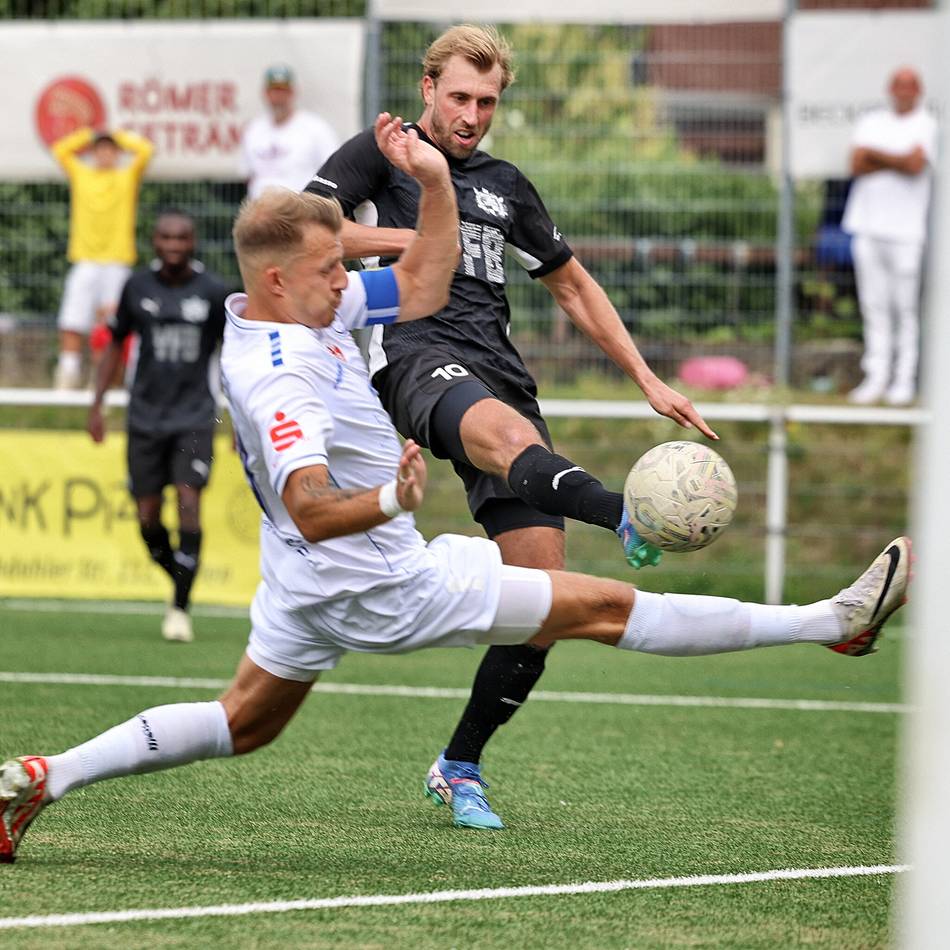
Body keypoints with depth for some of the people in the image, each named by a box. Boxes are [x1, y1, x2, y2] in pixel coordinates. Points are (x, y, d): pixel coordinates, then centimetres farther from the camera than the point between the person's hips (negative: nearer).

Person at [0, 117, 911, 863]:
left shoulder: (312, 308, -2)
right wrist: (391, 502, -57)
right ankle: (831, 622, 0)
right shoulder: (278, 380, -31)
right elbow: (312, 509, -39)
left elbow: (421, 282, 7)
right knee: (605, 607, -4)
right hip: (382, 589, -9)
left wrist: (435, 184, -5)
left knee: (242, 724, 23)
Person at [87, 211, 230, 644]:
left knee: (189, 500, -17)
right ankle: (180, 583, 27)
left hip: (194, 417, -2)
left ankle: (181, 608, -10)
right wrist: (97, 405, 9)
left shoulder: (213, 292, -1)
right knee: (148, 518, 1)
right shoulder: (137, 287, 4)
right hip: (145, 416, 2)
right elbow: (115, 344, 15)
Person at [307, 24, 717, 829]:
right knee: (505, 432, -41)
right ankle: (628, 516, -74)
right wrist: (408, 238, -5)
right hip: (418, 350, -6)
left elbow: (573, 286, 34)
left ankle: (458, 768, 9)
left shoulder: (505, 186, 27)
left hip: (500, 366, 6)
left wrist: (648, 381, 26)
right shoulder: (386, 154, 13)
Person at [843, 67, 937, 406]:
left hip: (906, 229, -4)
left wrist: (876, 155, -2)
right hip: (868, 225, 4)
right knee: (874, 307, 4)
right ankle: (876, 378, 7)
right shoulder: (871, 122, 16)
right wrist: (898, 161, -6)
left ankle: (905, 379, -1)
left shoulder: (927, 125, 4)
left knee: (906, 308, -5)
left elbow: (916, 164, -12)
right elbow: (856, 165, 1)